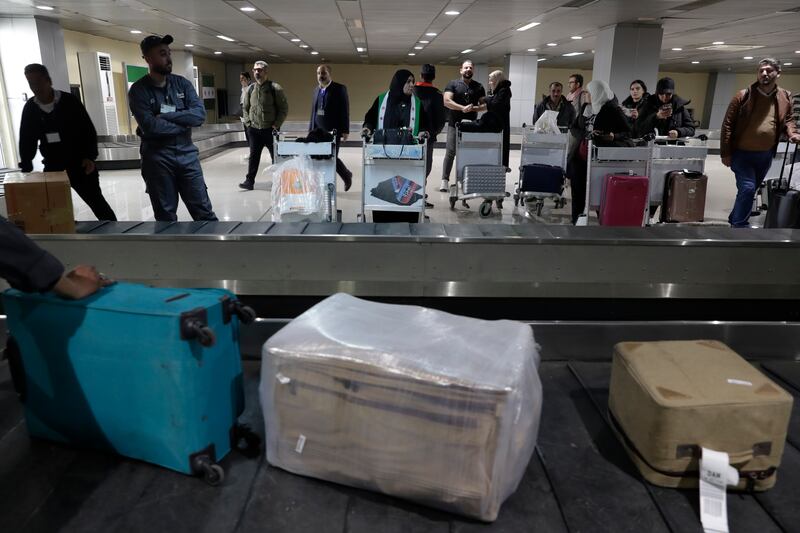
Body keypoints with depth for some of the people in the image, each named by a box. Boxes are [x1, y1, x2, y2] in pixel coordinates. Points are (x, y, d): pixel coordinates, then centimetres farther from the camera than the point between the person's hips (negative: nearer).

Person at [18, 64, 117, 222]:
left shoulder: (69, 101, -8)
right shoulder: (30, 108, 3)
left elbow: (89, 130, -7)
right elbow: (26, 140, 7)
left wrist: (90, 157, -18)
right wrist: (26, 169, -3)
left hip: (80, 163, -4)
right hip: (52, 167, 4)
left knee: (96, 201, 1)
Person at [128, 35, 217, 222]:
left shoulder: (182, 83, 6)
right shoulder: (138, 90, -5)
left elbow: (200, 114, -7)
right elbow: (150, 126, -18)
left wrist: (166, 116, -14)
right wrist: (183, 123, -9)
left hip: (187, 155, 3)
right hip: (157, 159, -2)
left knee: (204, 211, 6)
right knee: (166, 216, 7)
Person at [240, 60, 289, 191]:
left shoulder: (275, 88, -7)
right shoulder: (251, 89, 7)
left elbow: (284, 108, -6)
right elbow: (245, 108, 18)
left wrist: (276, 125, -11)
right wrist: (248, 122, 7)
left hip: (270, 130, -4)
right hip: (254, 130, 4)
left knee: (275, 156, 6)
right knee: (253, 156, 6)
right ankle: (249, 181, 11)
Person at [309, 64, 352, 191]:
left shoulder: (339, 89, -4)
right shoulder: (316, 89, 14)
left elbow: (345, 111, -7)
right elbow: (313, 111, 19)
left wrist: (345, 131, -13)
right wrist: (311, 130, 14)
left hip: (334, 130, -6)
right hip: (318, 130, 6)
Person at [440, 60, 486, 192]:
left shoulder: (478, 87, 13)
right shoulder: (453, 84, 4)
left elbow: (485, 105, 10)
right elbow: (446, 101, -9)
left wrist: (475, 108, -12)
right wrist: (463, 108, -19)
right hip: (455, 123, -3)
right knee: (450, 152, -7)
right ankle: (445, 180, -4)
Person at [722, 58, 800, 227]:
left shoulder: (785, 97, 2)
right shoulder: (743, 95, -10)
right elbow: (728, 124, -9)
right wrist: (725, 153, -12)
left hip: (766, 155, 5)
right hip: (742, 153, -5)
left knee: (751, 190, 16)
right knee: (747, 189, -15)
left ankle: (735, 219, 34)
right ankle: (739, 226, -3)